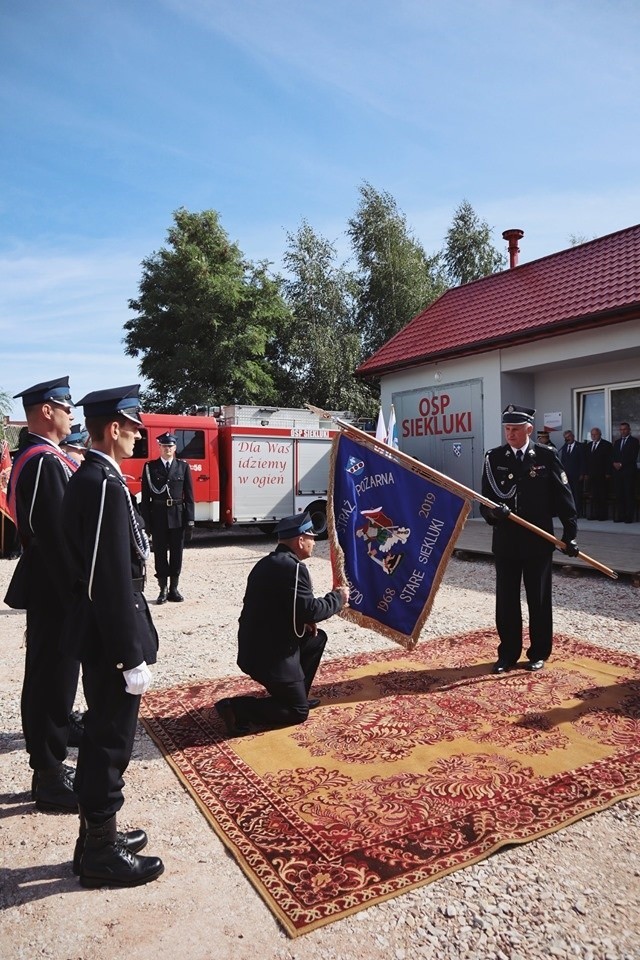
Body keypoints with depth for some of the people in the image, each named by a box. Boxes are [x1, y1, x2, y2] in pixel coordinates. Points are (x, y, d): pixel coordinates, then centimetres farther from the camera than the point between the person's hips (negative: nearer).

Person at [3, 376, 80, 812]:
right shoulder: (47, 461, -20)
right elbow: (57, 535, -24)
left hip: (44, 588, 10)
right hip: (55, 591, -10)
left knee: (45, 678, 18)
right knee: (55, 681, 1)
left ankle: (48, 766, 32)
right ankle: (51, 780, 15)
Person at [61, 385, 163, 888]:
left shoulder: (86, 478, 9)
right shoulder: (107, 486, -22)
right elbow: (114, 581, -25)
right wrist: (132, 656, -20)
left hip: (94, 630, 10)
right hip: (112, 636, -10)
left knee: (101, 735, 20)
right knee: (111, 741, 5)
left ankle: (96, 834, 37)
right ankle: (102, 852, 23)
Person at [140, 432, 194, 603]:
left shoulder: (183, 466, 4)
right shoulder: (150, 467, 2)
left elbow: (189, 495, 2)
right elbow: (145, 495, 1)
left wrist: (190, 519, -3)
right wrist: (146, 519, -6)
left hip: (178, 516, 1)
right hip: (158, 516, -1)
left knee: (176, 553, 7)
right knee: (160, 553, 5)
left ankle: (174, 588, 17)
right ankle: (163, 589, 14)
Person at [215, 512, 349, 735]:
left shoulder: (267, 563, 9)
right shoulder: (293, 567, -21)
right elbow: (310, 610, -23)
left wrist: (306, 621, 5)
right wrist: (337, 598, -6)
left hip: (256, 646, 9)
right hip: (270, 655, -9)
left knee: (316, 639, 22)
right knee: (298, 712, 6)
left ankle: (295, 694, 27)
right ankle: (236, 708, -4)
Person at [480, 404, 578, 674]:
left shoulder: (546, 456, -2)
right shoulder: (494, 458, 1)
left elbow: (563, 496, -1)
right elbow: (486, 499, -2)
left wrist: (570, 533, -3)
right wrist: (492, 511, -24)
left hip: (538, 541, -1)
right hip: (506, 541, 1)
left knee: (539, 599, 10)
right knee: (506, 600, 8)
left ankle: (539, 653, 26)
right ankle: (508, 653, 23)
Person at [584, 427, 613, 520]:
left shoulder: (607, 445, -1)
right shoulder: (589, 445, 16)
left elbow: (609, 460, -6)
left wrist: (608, 473, -11)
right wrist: (586, 473, 10)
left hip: (602, 475, -5)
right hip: (591, 475, 5)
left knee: (602, 496, -3)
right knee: (593, 496, 3)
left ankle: (603, 515, 1)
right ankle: (594, 514, 6)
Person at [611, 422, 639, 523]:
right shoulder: (617, 442, 20)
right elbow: (613, 456, 15)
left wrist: (621, 464, -13)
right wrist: (614, 463, -5)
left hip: (629, 471, -5)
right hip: (617, 471, 5)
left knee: (629, 494, -5)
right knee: (619, 495, 2)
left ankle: (630, 517, -5)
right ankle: (620, 516, 4)